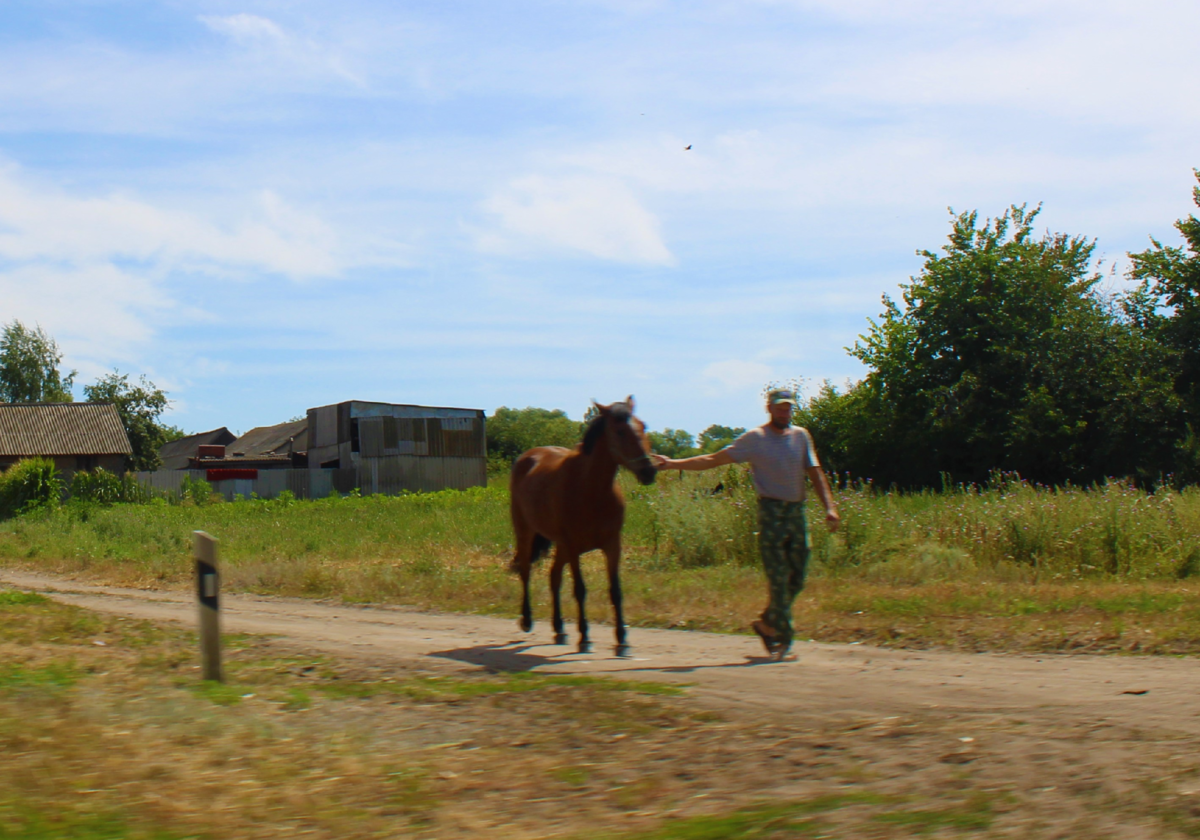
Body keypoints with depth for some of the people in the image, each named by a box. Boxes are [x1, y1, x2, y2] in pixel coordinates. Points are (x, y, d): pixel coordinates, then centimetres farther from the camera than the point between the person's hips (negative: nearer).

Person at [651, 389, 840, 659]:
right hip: (772, 513, -5)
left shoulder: (801, 436, 13)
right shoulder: (755, 438, -1)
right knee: (779, 579, -6)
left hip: (797, 512, 5)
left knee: (797, 580, 8)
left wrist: (830, 507, -4)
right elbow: (714, 459, -2)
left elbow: (815, 473, 10)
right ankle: (783, 640, 1)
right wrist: (674, 463, -10)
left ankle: (766, 624, 26)